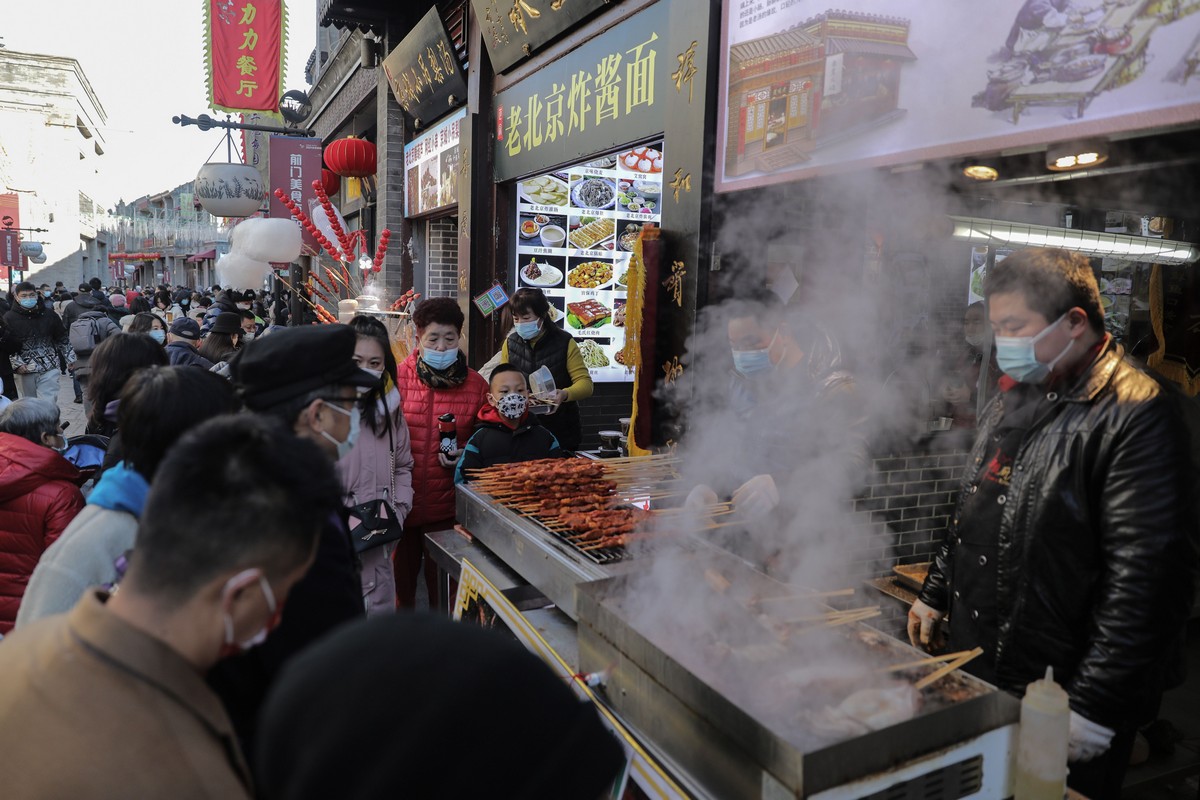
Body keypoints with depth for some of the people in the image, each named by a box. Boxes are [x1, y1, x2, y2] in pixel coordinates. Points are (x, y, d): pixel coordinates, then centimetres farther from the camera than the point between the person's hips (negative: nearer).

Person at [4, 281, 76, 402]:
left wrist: (70, 358, 11)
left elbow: (63, 339, 13)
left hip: (49, 368, 0)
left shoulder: (50, 315, 4)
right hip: (25, 370, 0)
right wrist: (17, 363, -11)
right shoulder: (9, 318, -1)